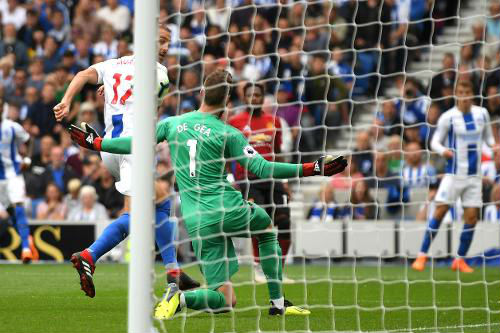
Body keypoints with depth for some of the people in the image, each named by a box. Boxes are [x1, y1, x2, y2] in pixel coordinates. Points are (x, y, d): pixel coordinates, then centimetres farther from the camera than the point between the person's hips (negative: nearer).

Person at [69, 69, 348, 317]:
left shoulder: (172, 124, 7)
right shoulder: (228, 133, -4)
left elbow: (133, 144, 8)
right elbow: (262, 169, -8)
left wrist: (94, 142, 24)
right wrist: (312, 169, -4)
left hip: (197, 222, 3)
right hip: (228, 210, -3)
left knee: (225, 300, 7)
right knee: (267, 226, 33)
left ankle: (178, 297, -25)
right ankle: (278, 303, 22)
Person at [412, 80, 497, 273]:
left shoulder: (482, 113, 4)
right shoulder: (448, 117, -6)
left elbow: (488, 138, 17)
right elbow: (435, 142, -1)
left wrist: (494, 146, -5)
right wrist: (443, 150, -22)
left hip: (474, 174, 3)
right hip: (454, 172, -3)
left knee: (472, 217, 0)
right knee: (440, 212, -9)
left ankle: (460, 260, 12)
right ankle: (422, 256, -2)